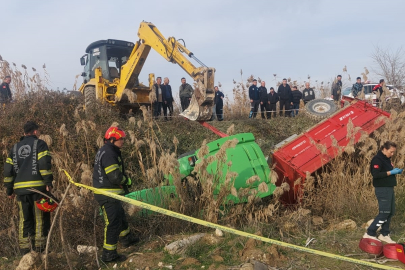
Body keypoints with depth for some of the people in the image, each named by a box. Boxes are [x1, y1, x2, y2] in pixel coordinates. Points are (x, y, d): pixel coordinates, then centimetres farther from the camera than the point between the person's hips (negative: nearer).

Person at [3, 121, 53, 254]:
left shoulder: (15, 147, 18)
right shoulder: (40, 144, 2)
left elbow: (8, 170, 14)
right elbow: (44, 164, -13)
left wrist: (9, 189, 18)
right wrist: (48, 182, -13)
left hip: (20, 188, 5)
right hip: (37, 187, -5)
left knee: (25, 220, 10)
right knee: (41, 219, 1)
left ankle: (25, 252, 12)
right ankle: (40, 249, 0)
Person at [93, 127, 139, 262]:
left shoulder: (106, 151, 12)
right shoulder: (108, 153, -22)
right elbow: (115, 176, -27)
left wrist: (124, 181, 4)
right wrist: (127, 180, -8)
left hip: (108, 193, 11)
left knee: (120, 215, 26)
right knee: (113, 222, -4)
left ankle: (126, 238, 45)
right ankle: (109, 253, 5)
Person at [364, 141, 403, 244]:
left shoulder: (387, 159, 16)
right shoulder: (377, 159, -14)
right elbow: (375, 174, -23)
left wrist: (395, 172, 5)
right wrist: (391, 172, -21)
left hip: (389, 189, 10)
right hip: (382, 189, -10)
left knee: (390, 212, 11)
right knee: (384, 213, -8)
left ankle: (384, 234, 20)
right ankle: (369, 234, -2)